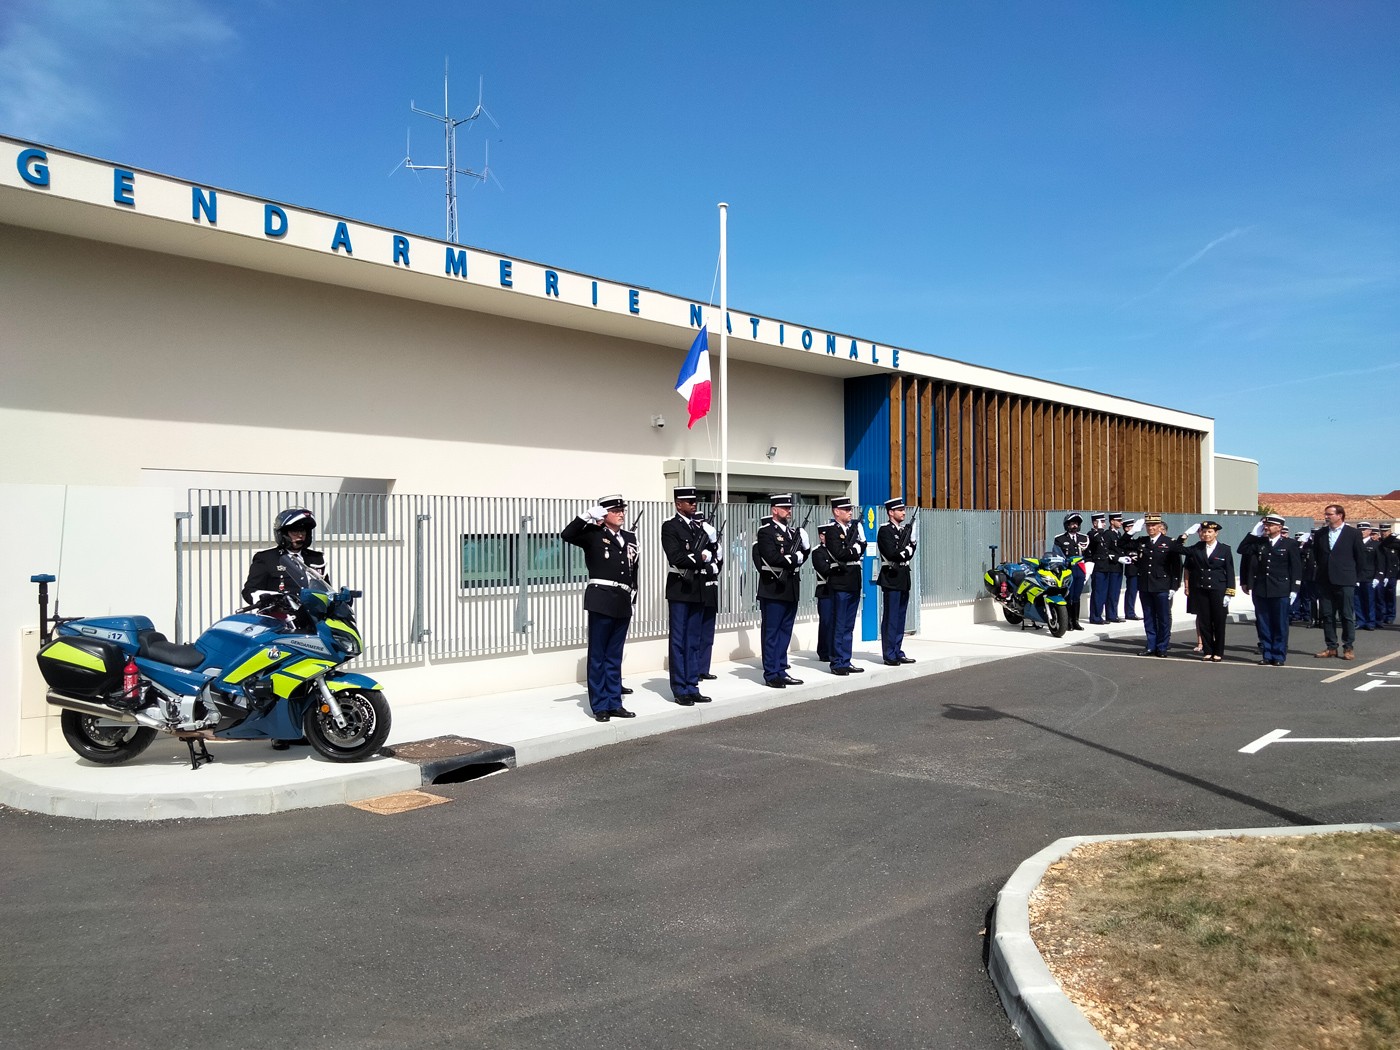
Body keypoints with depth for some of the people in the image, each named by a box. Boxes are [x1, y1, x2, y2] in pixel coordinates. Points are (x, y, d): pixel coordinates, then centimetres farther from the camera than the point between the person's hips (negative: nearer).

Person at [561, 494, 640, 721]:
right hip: (601, 599, -5)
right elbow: (566, 535, -17)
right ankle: (600, 706, 9)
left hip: (623, 603, 5)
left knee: (614, 656, 12)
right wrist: (587, 516, -19)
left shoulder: (630, 538, 16)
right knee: (598, 655, 3)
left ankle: (614, 703, 19)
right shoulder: (593, 534, -1)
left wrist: (633, 593, 11)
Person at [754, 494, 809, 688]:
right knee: (771, 634, 0)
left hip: (790, 590, 8)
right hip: (773, 590, -8)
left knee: (785, 633, 13)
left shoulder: (793, 531, 15)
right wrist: (794, 559, -11)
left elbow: (801, 557, 16)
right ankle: (771, 675, 6)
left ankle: (781, 671, 20)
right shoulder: (766, 532, -9)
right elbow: (772, 557, -22)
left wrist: (805, 546, -2)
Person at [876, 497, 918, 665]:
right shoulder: (885, 530, -9)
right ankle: (889, 654, 1)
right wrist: (906, 551, -5)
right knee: (890, 618, -4)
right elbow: (892, 553, -19)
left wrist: (903, 553, -7)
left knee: (901, 617, 12)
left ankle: (898, 652, 18)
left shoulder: (905, 529, 16)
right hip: (891, 577, -8)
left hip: (904, 578, 8)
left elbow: (910, 551, 13)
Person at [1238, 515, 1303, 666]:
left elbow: (1296, 568, -1)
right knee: (1263, 624, 7)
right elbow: (1242, 550, 0)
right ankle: (1266, 655, 15)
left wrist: (1294, 590, -7)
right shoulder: (1259, 543, 10)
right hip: (1260, 590, 3)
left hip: (1281, 592, -3)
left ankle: (1279, 656, 11)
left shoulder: (1290, 544, 0)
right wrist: (1254, 533, -2)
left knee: (1280, 625, 3)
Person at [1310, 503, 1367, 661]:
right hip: (1325, 581, 4)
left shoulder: (1353, 534, -2)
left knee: (1347, 616, 0)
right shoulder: (1319, 534, 8)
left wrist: (1352, 575, 5)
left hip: (1345, 582, -4)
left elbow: (1360, 558, 3)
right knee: (1327, 615, 6)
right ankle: (1331, 647, 13)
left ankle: (1348, 648, 7)